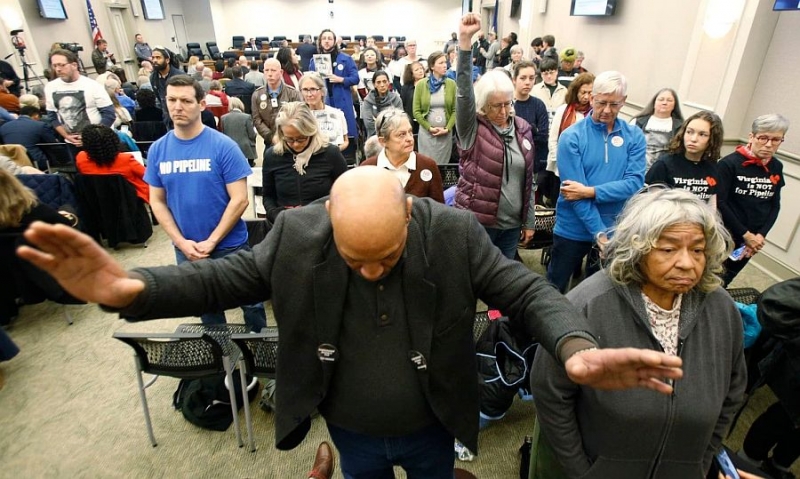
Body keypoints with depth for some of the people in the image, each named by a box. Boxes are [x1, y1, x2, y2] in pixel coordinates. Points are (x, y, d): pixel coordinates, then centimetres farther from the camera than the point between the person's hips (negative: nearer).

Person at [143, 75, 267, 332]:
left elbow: (239, 200, -15)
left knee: (250, 301, 11)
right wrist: (182, 242, -8)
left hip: (229, 245, -3)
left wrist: (211, 242, -15)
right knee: (205, 307, 21)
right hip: (185, 249, 4)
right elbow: (157, 201, 3)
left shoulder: (223, 146, -13)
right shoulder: (158, 149, -1)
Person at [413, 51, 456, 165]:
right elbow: (416, 111, -2)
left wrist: (447, 128, -11)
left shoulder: (451, 84, 2)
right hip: (426, 132, -1)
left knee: (443, 163, 8)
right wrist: (429, 128, -10)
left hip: (446, 133, 1)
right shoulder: (421, 85, -1)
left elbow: (455, 110, 1)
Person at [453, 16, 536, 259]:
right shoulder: (473, 128, -8)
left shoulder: (523, 129, 4)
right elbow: (464, 91, -25)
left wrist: (529, 221, 10)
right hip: (477, 220, -4)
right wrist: (464, 40, -34)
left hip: (512, 223, 4)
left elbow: (528, 179, 8)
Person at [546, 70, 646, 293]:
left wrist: (590, 191, -22)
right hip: (573, 230, -3)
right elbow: (575, 191, -17)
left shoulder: (635, 136, 1)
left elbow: (634, 183, -11)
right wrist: (599, 232, -20)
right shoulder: (572, 136, -10)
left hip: (615, 231, 3)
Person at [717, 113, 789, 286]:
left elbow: (775, 206, 8)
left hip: (753, 240, 5)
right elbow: (719, 203, -16)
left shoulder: (776, 167, 4)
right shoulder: (729, 163, -14)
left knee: (724, 281, 17)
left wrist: (761, 235, -7)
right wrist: (745, 234, -14)